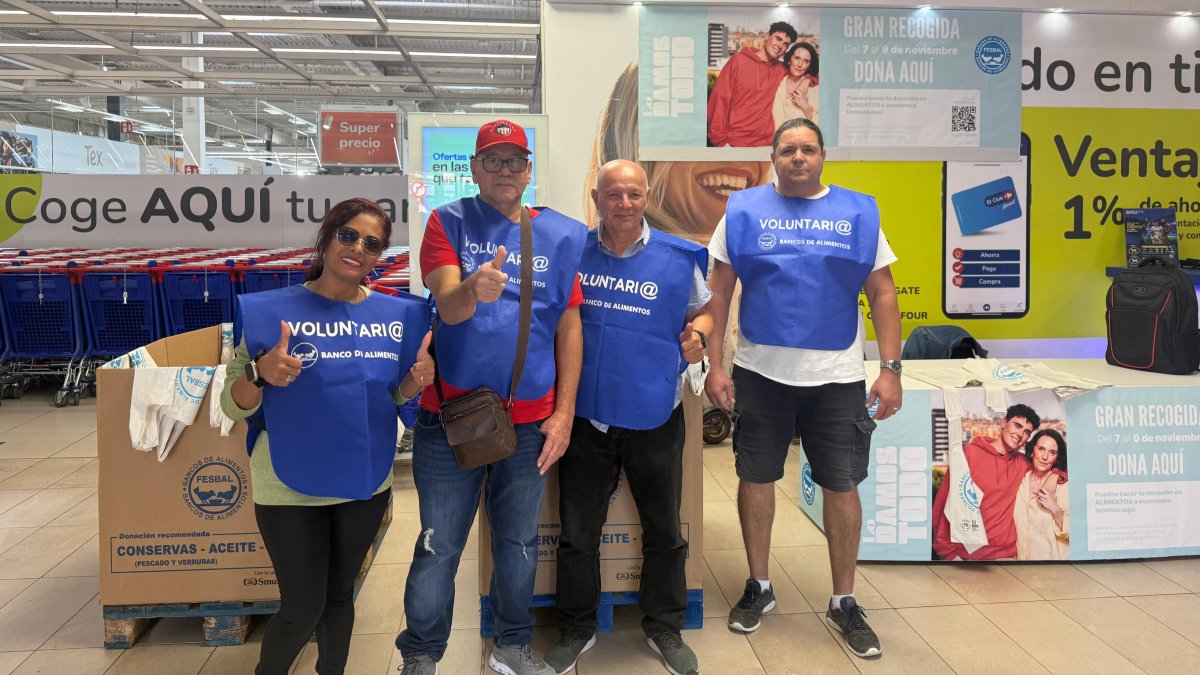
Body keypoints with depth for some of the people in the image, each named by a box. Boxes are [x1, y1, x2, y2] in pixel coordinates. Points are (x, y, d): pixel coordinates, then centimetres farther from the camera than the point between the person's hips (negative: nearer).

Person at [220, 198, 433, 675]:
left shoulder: (396, 313, 1)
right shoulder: (272, 310, -10)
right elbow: (233, 406, -8)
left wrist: (416, 380, -11)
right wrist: (260, 372, -28)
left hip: (367, 483, 4)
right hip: (290, 487, -3)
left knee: (340, 596, 19)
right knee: (303, 610, 5)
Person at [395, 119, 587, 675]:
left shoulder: (560, 235, 6)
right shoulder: (448, 223, 0)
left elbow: (569, 326, 6)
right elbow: (447, 306, -16)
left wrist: (564, 412, 1)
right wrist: (473, 289, -39)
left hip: (530, 420, 2)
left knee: (519, 543, 15)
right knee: (440, 546, 5)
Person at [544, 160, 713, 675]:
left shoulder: (679, 258, -3)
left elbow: (702, 311, 12)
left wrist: (696, 334, -10)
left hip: (654, 416, 0)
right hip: (585, 414, 1)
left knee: (664, 531, 13)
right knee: (577, 532, 12)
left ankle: (665, 629, 34)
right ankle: (576, 630, 32)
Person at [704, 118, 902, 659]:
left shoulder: (858, 213, 4)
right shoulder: (744, 210, 2)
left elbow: (882, 294, 5)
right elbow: (719, 293, 3)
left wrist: (891, 369, -3)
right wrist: (715, 365, -4)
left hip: (838, 376, 0)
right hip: (760, 371, 0)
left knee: (842, 486, 5)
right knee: (756, 478, 9)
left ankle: (844, 602, 24)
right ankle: (758, 588, 30)